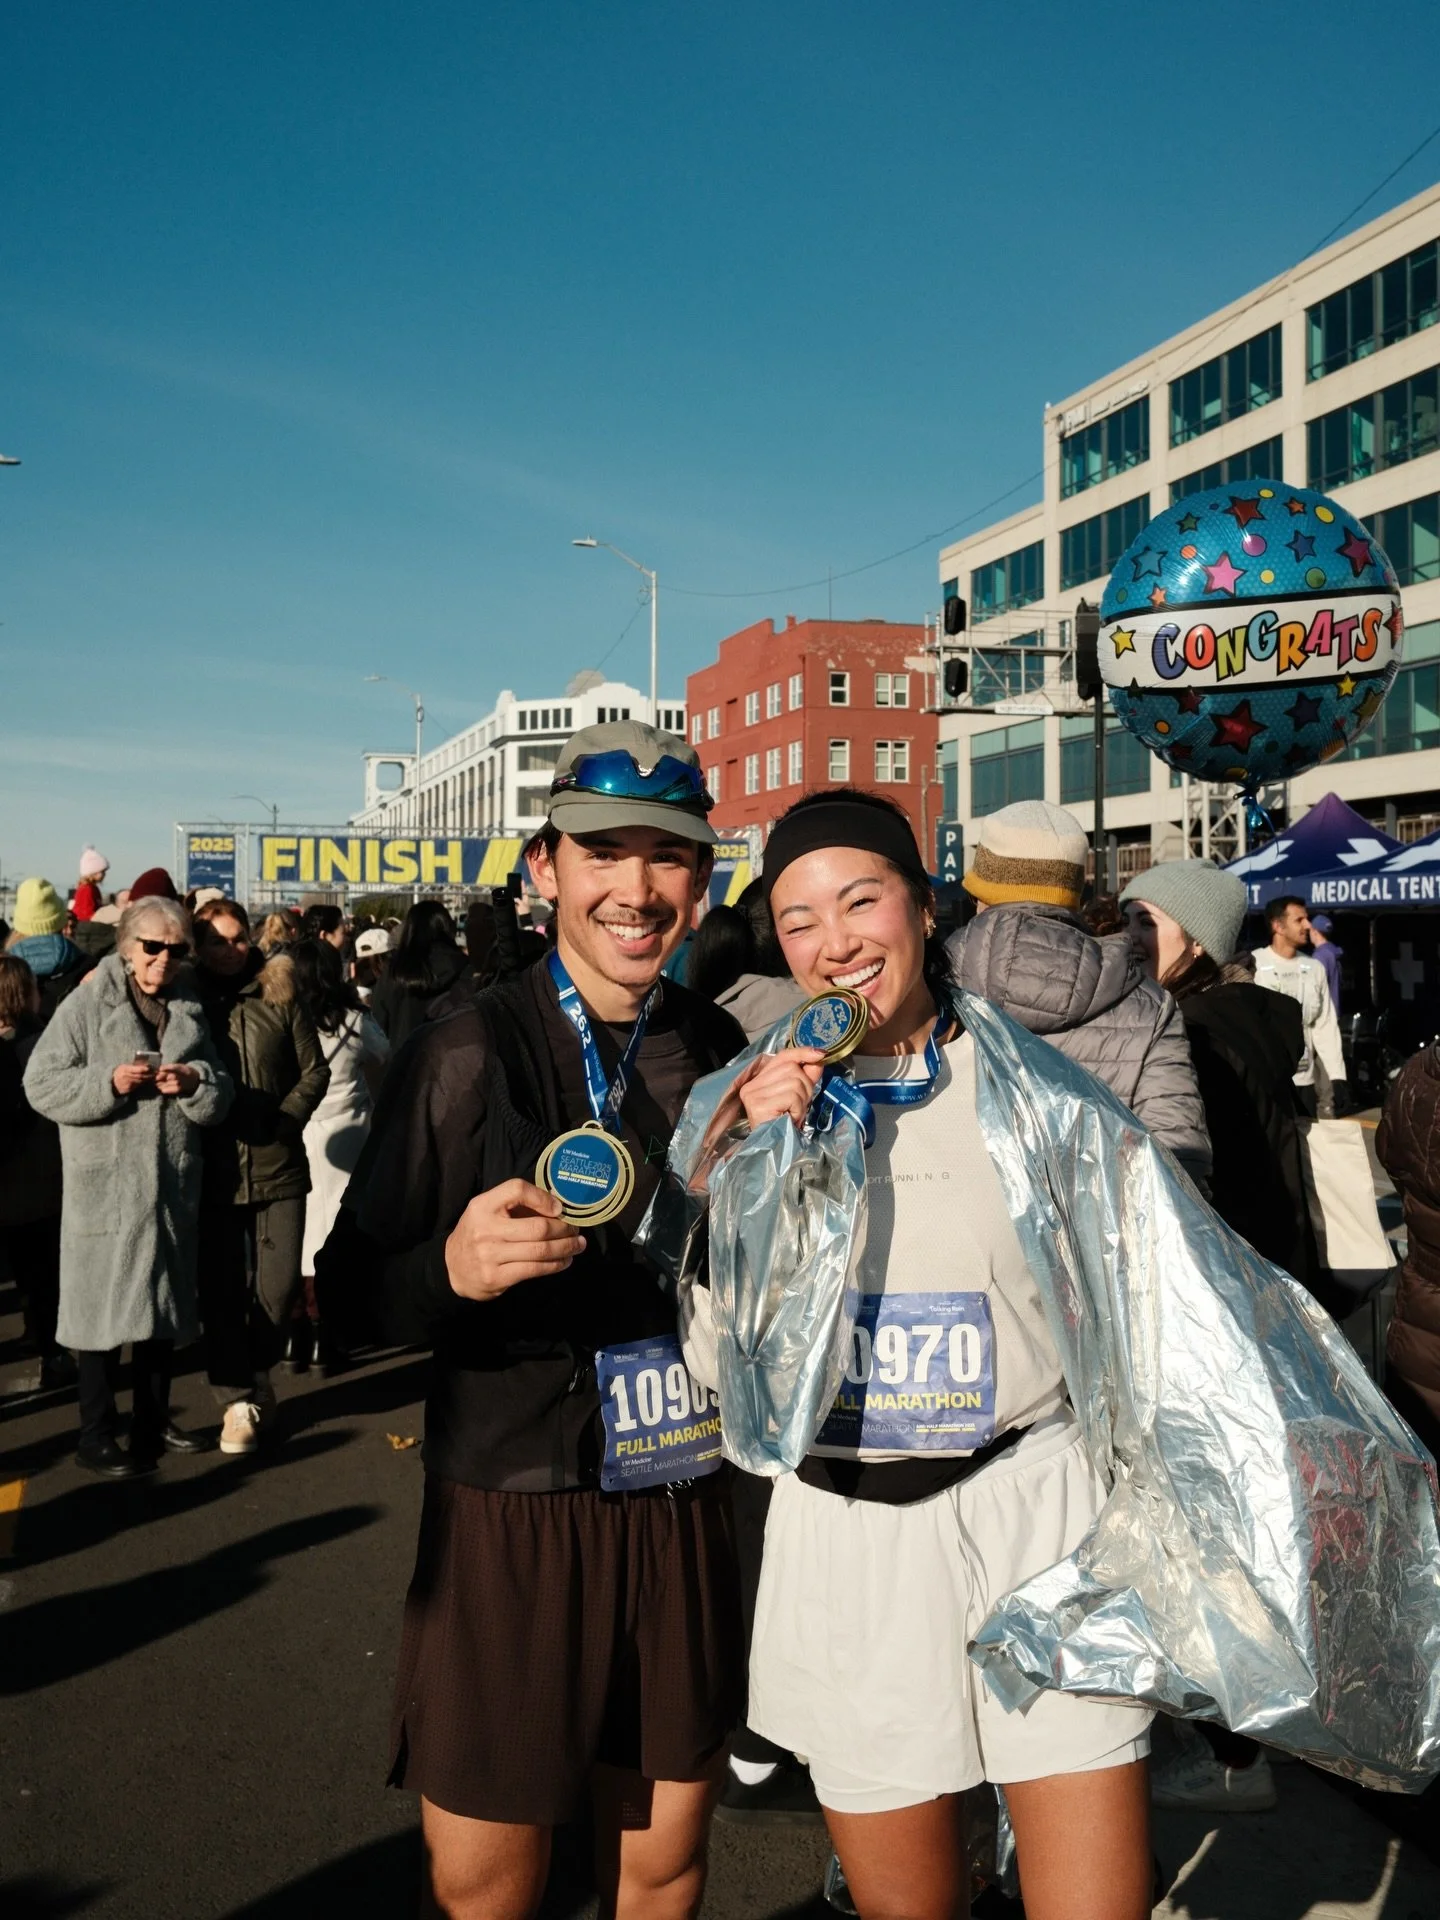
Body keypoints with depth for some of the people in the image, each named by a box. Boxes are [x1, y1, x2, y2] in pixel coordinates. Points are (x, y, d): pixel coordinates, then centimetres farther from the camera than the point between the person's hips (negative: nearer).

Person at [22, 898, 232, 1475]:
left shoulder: (190, 1011, 10)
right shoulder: (86, 1005, -5)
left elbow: (219, 1100, 9)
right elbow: (41, 1085, -9)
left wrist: (194, 1081, -12)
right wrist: (108, 1082, -22)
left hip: (172, 1186, 5)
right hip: (105, 1189, -5)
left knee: (162, 1304, 14)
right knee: (105, 1309, 0)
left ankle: (153, 1422, 28)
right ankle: (96, 1436, 12)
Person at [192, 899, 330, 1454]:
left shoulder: (279, 996, 4)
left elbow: (315, 1069, 5)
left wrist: (282, 1121, -6)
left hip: (278, 1164, 1)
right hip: (214, 1170, 0)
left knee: (280, 1283, 3)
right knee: (221, 1287, 3)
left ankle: (259, 1370, 29)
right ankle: (237, 1399, 15)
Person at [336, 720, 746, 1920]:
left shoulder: (725, 1054, 0)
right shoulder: (469, 1055, -9)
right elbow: (356, 1299, -9)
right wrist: (453, 1269, -29)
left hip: (682, 1510, 3)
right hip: (510, 1514, -2)